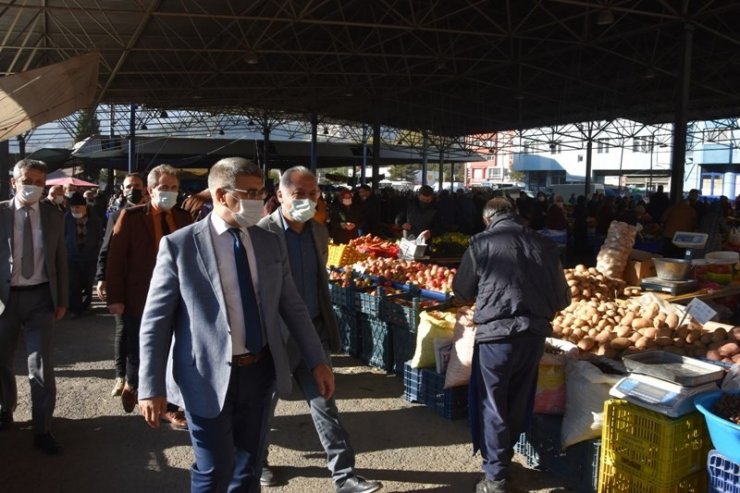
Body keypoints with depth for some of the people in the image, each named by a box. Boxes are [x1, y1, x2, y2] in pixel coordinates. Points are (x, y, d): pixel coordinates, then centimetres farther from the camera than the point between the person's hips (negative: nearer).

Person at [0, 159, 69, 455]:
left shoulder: (54, 217, 3)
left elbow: (61, 261, 7)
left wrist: (62, 300, 5)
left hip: (40, 297, 0)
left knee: (41, 365, 0)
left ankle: (42, 430, 10)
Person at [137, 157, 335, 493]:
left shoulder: (270, 243, 3)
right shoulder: (179, 245, -9)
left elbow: (293, 307, 8)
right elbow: (155, 322, -7)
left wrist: (317, 361, 6)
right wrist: (152, 387, -10)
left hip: (260, 371, 4)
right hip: (209, 377, -4)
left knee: (249, 465, 18)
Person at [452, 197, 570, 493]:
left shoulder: (482, 242, -4)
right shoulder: (545, 244, 6)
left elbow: (462, 291, 5)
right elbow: (563, 297, 11)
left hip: (496, 334, -4)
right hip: (535, 334, 4)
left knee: (493, 406, 10)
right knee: (517, 403, 21)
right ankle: (504, 458, 40)